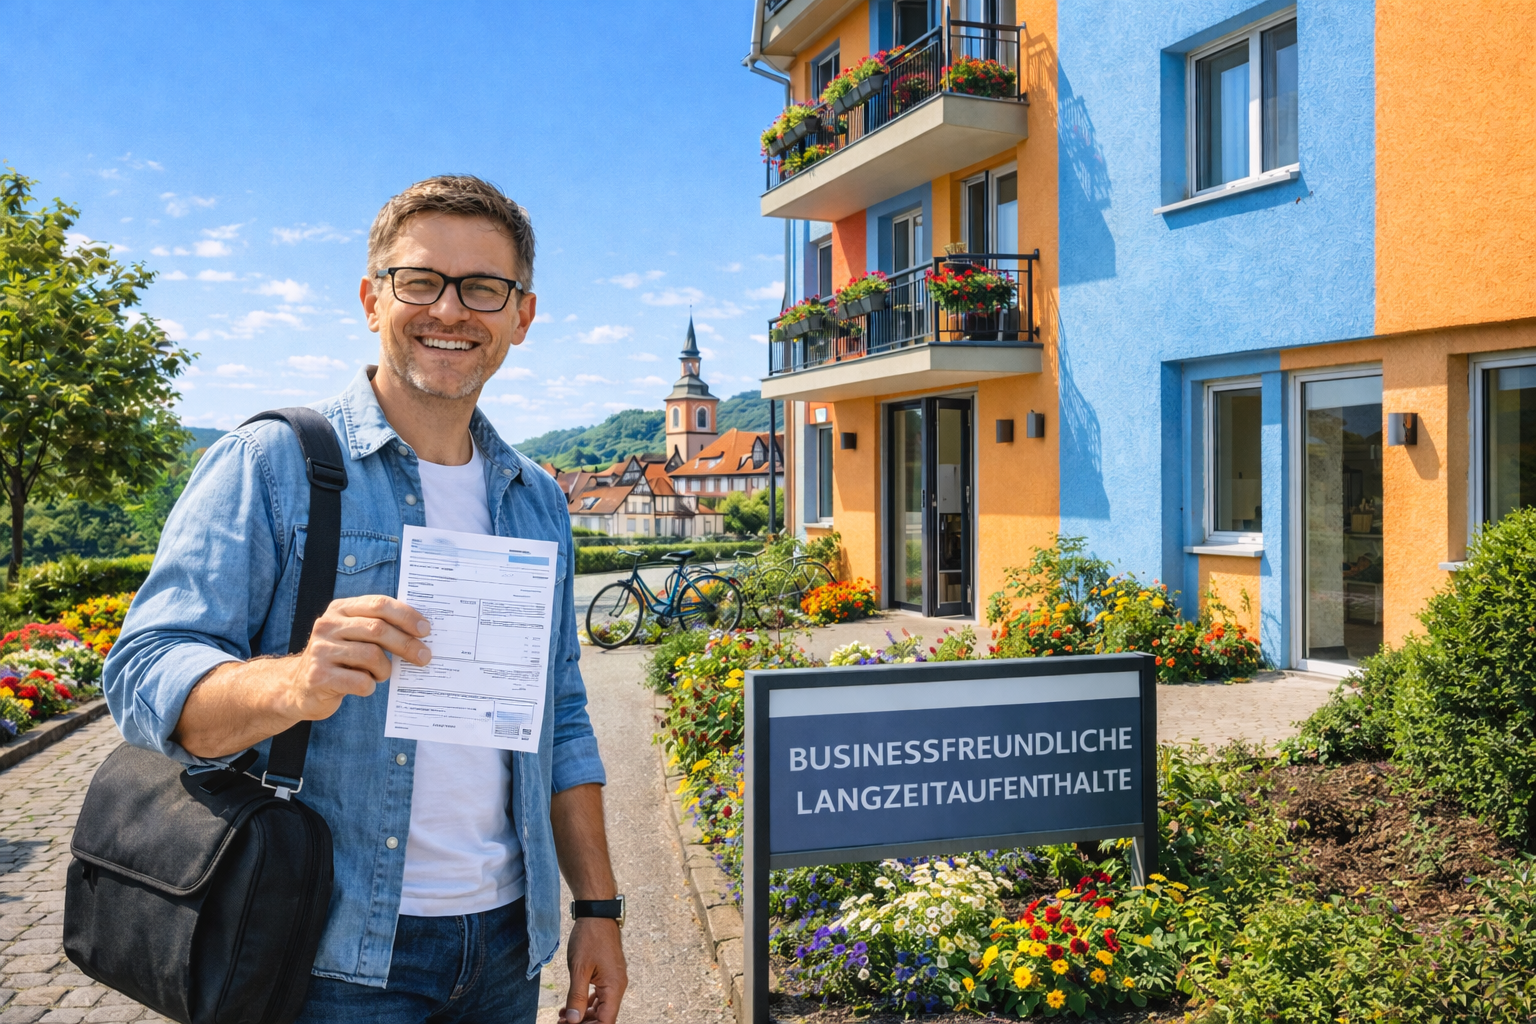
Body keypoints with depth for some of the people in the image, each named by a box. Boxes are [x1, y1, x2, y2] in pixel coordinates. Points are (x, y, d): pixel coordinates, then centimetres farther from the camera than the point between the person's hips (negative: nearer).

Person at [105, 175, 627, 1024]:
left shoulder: (537, 501, 9)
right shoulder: (269, 463, -7)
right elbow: (146, 675, -14)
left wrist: (598, 907, 9)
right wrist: (293, 683, -34)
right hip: (335, 955, -4)